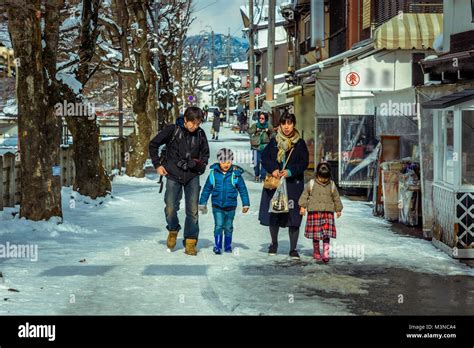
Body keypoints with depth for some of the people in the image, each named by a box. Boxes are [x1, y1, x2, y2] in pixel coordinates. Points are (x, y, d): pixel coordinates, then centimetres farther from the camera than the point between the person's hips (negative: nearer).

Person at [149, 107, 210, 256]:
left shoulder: (200, 134, 0)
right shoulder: (172, 130, -8)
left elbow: (205, 153, 17)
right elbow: (153, 144, 3)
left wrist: (201, 163, -2)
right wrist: (158, 164, 0)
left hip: (192, 176, 2)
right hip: (173, 176, -2)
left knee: (192, 210, -3)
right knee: (170, 209, -7)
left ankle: (190, 242, 8)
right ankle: (173, 230, 24)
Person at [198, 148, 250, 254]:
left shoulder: (236, 174, -5)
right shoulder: (213, 173, -4)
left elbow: (243, 190, 3)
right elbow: (207, 189, 6)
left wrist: (246, 204, 2)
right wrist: (202, 203, 9)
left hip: (230, 206, 1)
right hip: (217, 206, -1)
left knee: (228, 227, 12)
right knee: (219, 225, -9)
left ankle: (228, 246, 26)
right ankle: (217, 246, -2)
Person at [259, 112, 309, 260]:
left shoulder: (300, 143, 4)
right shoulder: (274, 142, 7)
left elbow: (304, 162, -1)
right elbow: (264, 157, 3)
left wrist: (291, 171, -15)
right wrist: (273, 169, -15)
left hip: (293, 184, -1)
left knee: (294, 217, -4)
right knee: (273, 215, 8)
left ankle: (293, 249, 5)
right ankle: (274, 244, 30)